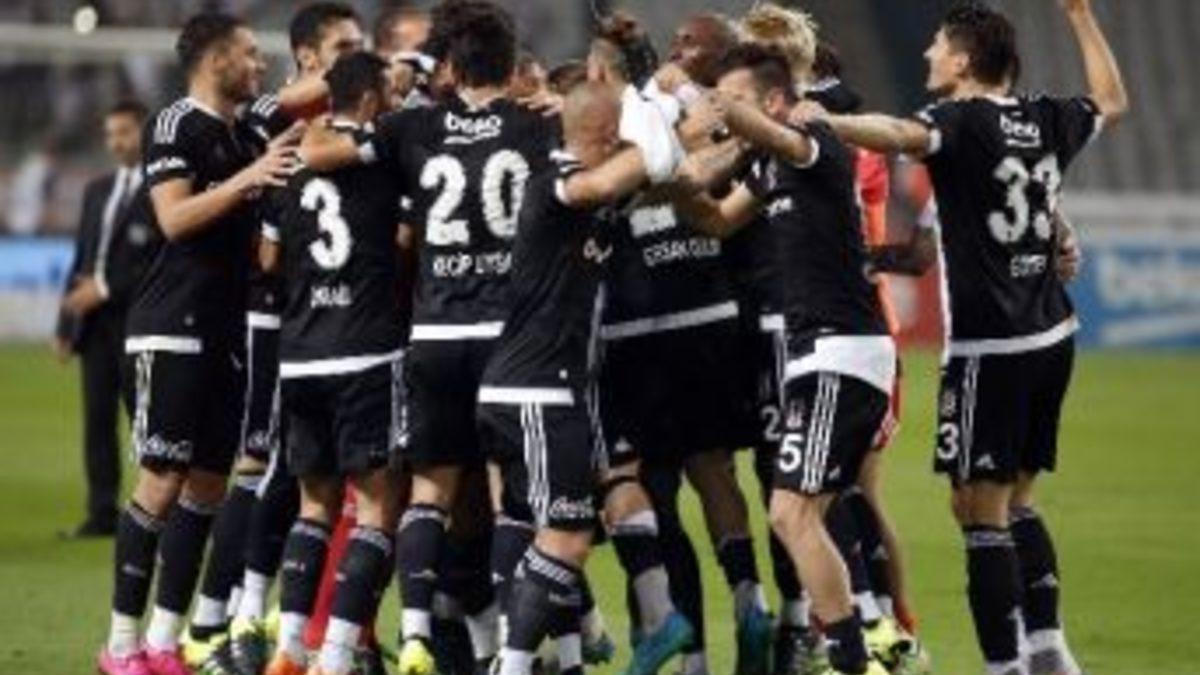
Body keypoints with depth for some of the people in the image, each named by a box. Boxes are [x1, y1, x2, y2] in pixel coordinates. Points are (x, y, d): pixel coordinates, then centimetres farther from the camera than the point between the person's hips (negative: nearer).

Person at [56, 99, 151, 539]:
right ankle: (102, 513, 7)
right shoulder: (97, 191, 18)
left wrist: (106, 287, -14)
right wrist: (66, 324, 14)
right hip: (95, 321, 7)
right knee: (98, 420, 5)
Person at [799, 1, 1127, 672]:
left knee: (982, 509, -4)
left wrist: (817, 122, -45)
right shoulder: (1046, 121, 9)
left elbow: (901, 134, -34)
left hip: (989, 346, -8)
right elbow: (1112, 101, 31)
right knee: (1015, 502, 19)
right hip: (1052, 338, 8)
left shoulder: (966, 121, -11)